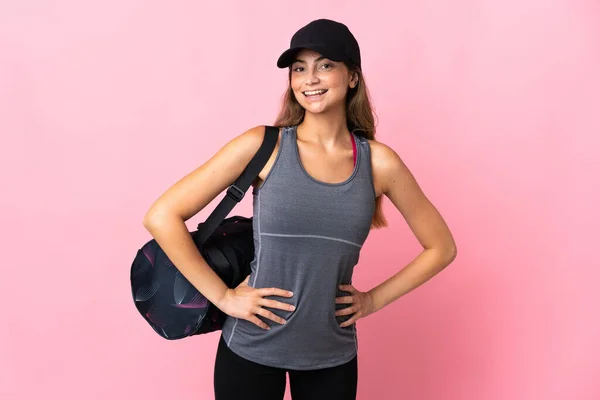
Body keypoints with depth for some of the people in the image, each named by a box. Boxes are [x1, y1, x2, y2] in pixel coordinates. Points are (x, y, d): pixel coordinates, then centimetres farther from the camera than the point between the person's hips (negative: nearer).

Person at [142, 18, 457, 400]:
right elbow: (162, 217, -11)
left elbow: (441, 247, 7)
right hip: (251, 347, -1)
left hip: (333, 353, 2)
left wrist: (374, 299, 1)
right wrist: (222, 295, -12)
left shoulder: (379, 162, -4)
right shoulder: (263, 146, -10)